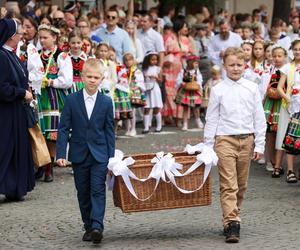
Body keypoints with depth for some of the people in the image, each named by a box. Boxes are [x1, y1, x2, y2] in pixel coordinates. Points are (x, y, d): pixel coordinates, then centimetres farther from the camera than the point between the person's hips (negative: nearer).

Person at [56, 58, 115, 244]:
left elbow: (109, 131, 4)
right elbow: (64, 129, 0)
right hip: (79, 154, 1)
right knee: (83, 193, 8)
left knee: (98, 190, -11)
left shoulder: (106, 102, 1)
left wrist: (111, 157, 0)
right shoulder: (72, 100, 0)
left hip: (100, 155, -1)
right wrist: (61, 154, -7)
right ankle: (88, 226, 18)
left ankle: (97, 227, -18)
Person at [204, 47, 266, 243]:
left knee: (241, 185, 9)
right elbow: (211, 119, 4)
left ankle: (232, 218, 22)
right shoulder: (218, 90, 1)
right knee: (228, 185, -10)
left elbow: (259, 118, 8)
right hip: (225, 139, -3)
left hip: (247, 140, 3)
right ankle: (231, 223, -15)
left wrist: (260, 145, 4)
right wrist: (208, 147, 2)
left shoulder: (252, 88, 6)